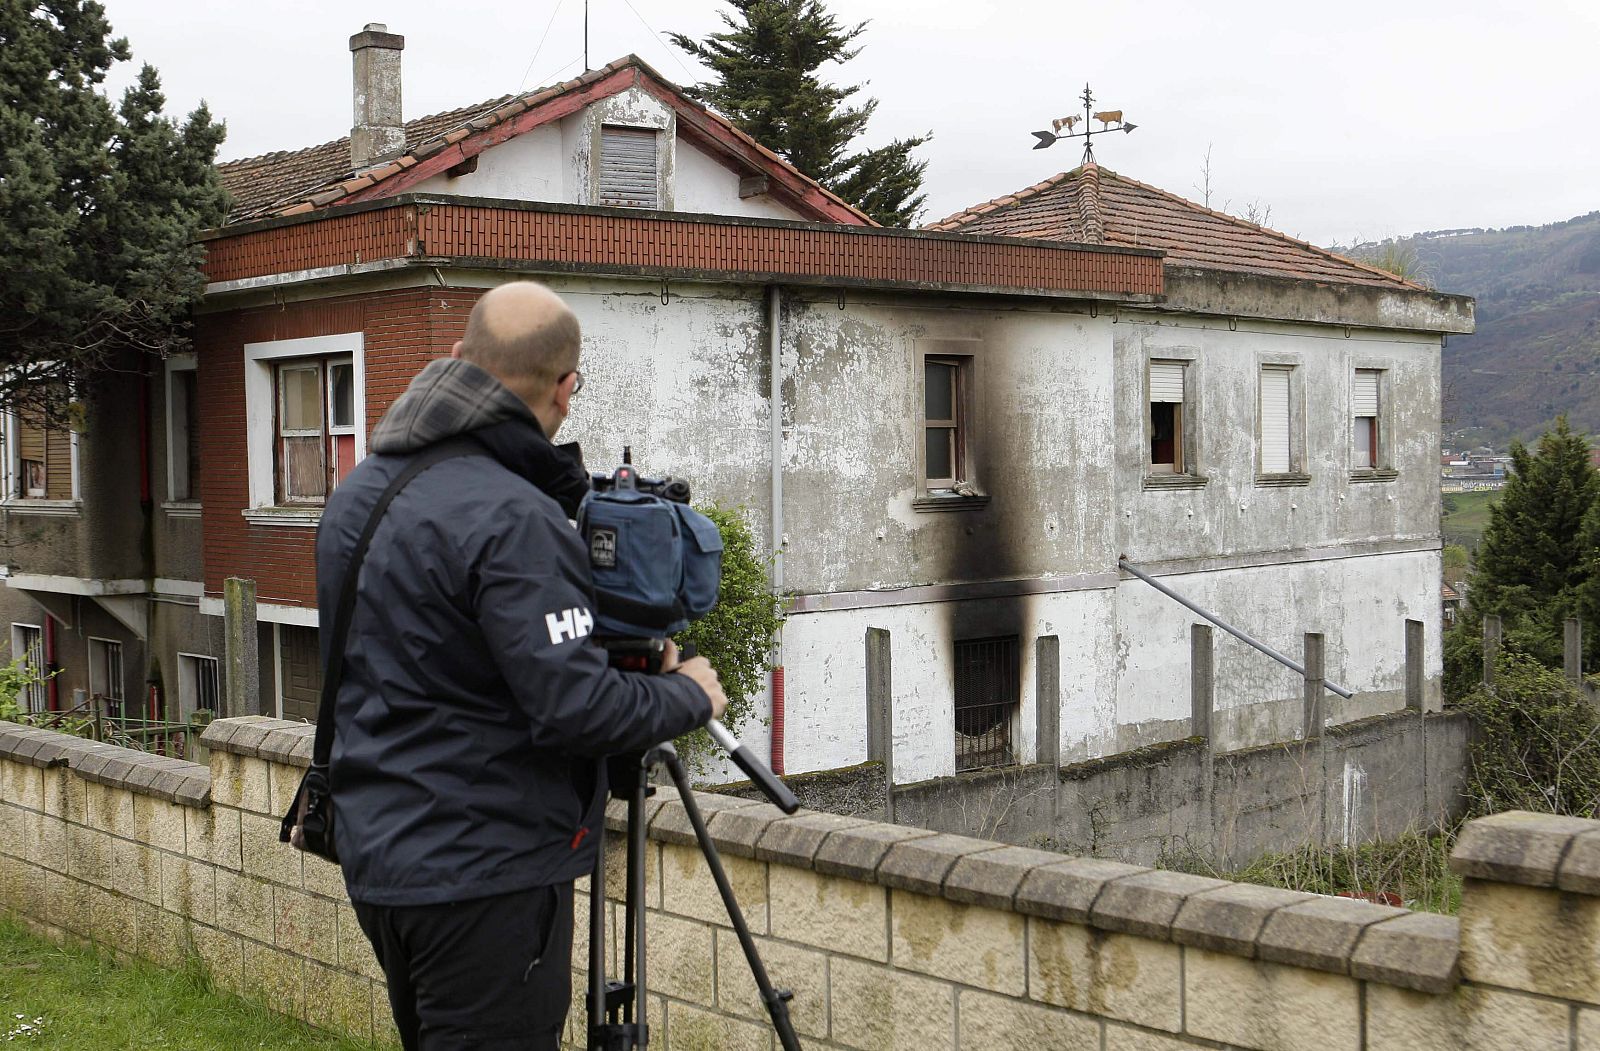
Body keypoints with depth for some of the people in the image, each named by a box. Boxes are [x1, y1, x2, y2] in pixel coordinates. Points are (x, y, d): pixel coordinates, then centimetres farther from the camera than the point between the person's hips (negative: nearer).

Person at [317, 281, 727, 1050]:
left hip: (376, 856, 9)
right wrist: (688, 695, -6)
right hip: (484, 875, -9)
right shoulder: (512, 519, -21)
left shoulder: (358, 490, 7)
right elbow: (575, 706, -24)